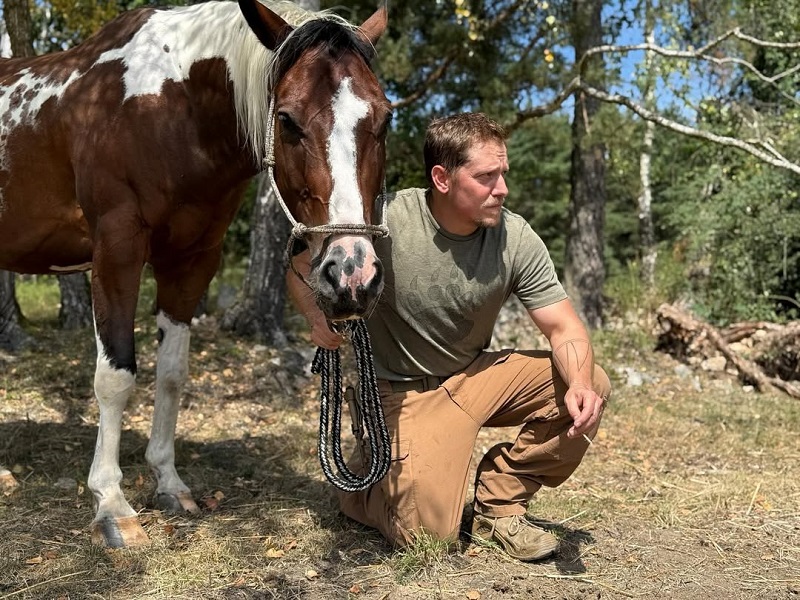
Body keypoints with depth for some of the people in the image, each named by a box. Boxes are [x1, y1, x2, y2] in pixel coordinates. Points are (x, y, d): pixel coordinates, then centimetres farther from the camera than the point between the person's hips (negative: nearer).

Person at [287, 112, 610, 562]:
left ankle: (499, 501, 1)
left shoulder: (516, 237, -13)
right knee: (427, 532, -18)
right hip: (404, 390, -4)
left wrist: (579, 384, -33)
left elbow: (564, 328, -12)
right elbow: (303, 267, -5)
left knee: (592, 385, -16)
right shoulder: (384, 220, -21)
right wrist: (319, 316, -25)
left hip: (476, 376, 4)